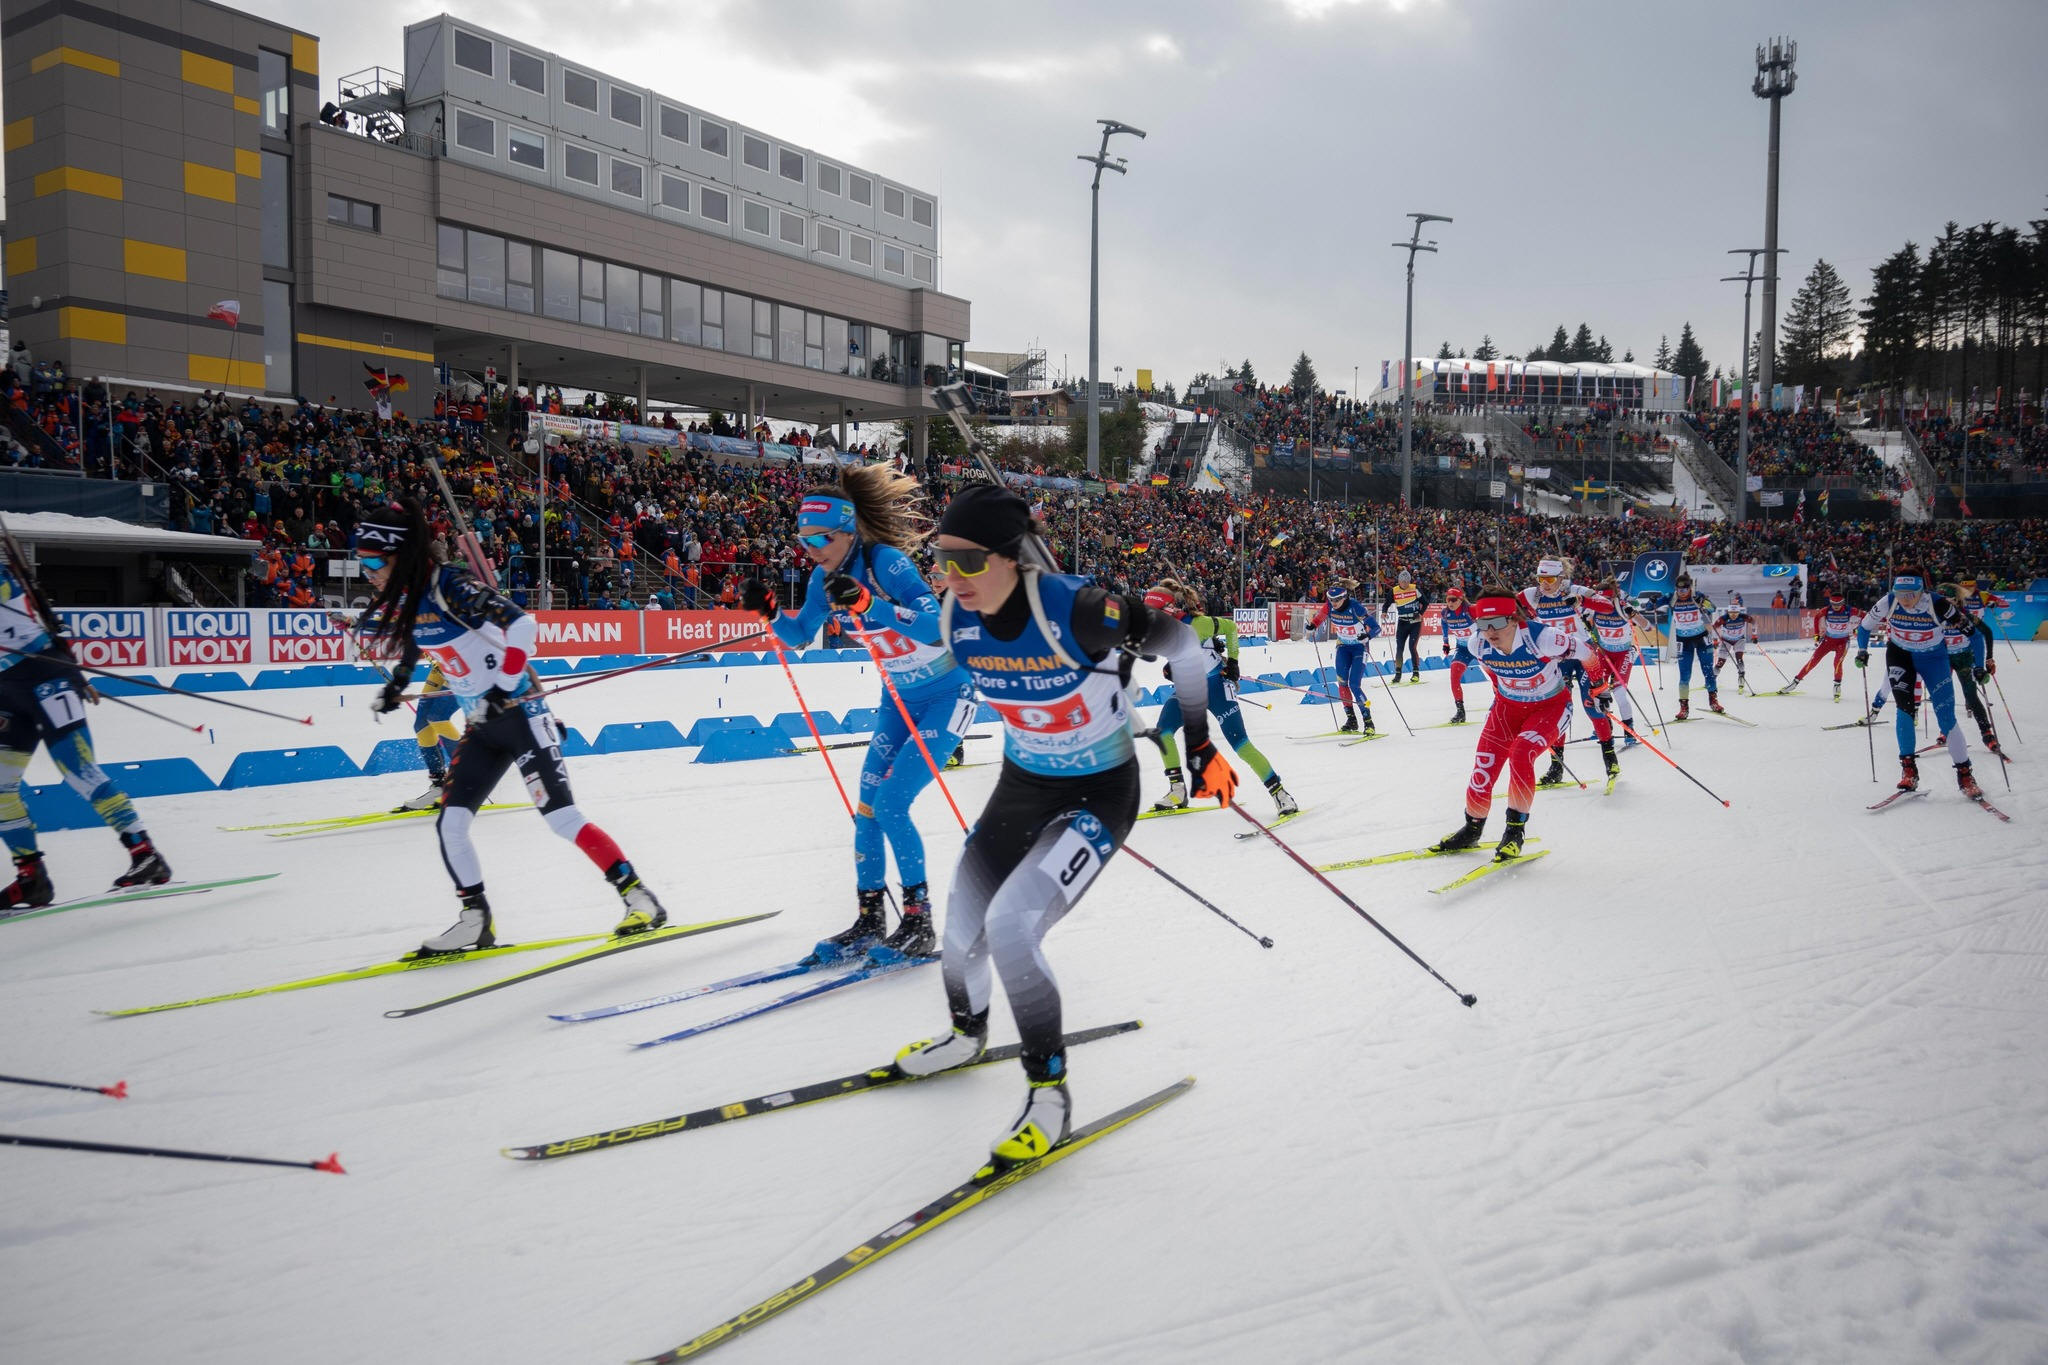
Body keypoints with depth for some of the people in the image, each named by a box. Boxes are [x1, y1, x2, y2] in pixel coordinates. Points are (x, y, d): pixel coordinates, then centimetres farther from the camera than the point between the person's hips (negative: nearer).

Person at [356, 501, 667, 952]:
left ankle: (639, 898, -6)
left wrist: (502, 690, -24)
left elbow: (520, 624, -27)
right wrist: (395, 687, 21)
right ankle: (476, 921, 16)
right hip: (481, 727, 8)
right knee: (450, 824, 3)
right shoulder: (402, 600, 6)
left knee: (560, 815, -12)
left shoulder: (448, 585, -19)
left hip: (519, 712, -8)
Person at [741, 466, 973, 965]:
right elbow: (799, 635, 10)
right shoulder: (826, 577, -3)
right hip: (899, 698, 8)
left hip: (947, 695, -8)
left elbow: (938, 627, -36)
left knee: (890, 803, -13)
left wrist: (868, 603, -46)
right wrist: (769, 612, -10)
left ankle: (919, 924, 0)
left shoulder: (886, 561, -25)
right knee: (867, 805, 4)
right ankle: (870, 921, 15)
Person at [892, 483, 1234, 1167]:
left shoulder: (1076, 610, -30)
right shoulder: (957, 620, -14)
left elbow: (1181, 644, -16)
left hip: (1101, 792, -6)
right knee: (963, 925, 10)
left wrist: (1200, 747, -11)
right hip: (1022, 784, 6)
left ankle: (1049, 1086, 1)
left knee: (1010, 928, -20)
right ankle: (966, 1034, 44)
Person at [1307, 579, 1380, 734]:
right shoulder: (1330, 606, -12)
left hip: (1360, 647, -5)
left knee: (1354, 685, -14)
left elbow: (1376, 628, -26)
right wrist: (1312, 627, -7)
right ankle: (1351, 720, 8)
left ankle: (1368, 722, -7)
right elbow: (1321, 616, 11)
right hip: (1343, 646, 5)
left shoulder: (1356, 607, -26)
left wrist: (1367, 636, -45)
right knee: (1342, 682, -2)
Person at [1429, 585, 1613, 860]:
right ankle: (1472, 829, 18)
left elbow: (1588, 653, -16)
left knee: (1521, 754, -27)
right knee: (1484, 765, -6)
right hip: (1508, 705, 4)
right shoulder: (1479, 646, -19)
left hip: (1551, 706, -4)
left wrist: (1600, 687, -2)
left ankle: (1516, 830, -10)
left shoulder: (1543, 638, -34)